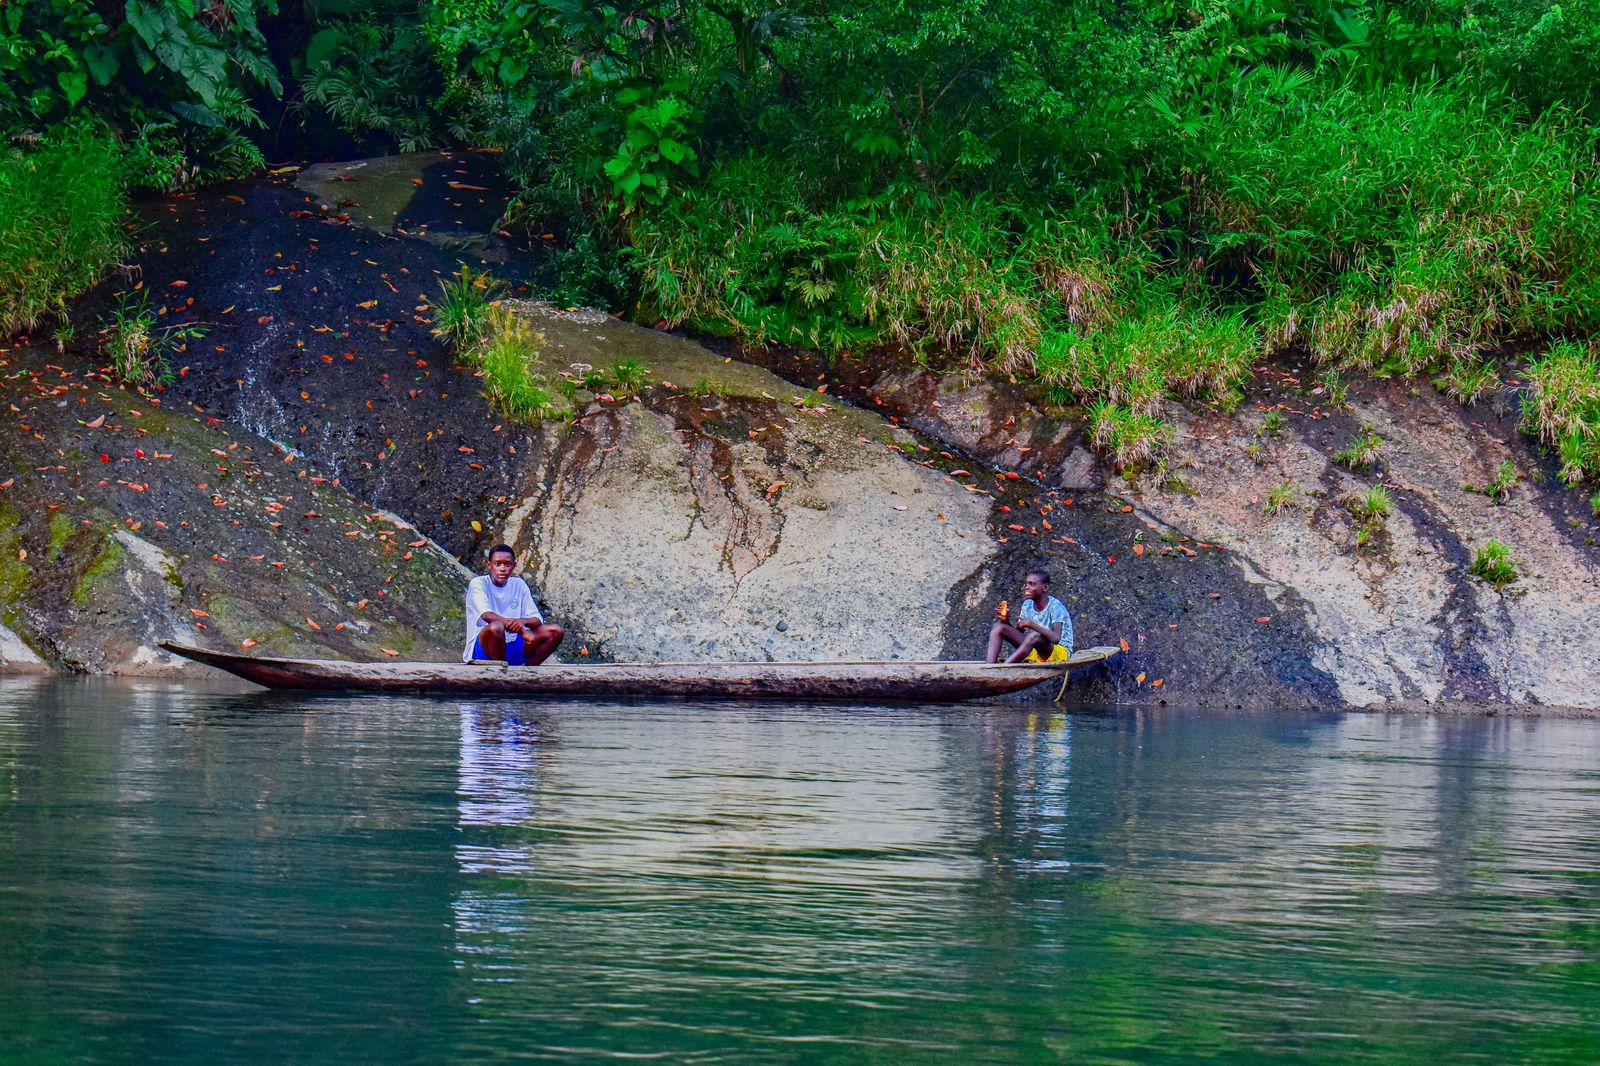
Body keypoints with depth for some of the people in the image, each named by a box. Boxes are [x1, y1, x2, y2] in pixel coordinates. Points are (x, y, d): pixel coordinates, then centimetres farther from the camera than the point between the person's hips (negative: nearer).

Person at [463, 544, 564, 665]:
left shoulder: (519, 585, 8)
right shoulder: (478, 584, -7)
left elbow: (537, 621, 0)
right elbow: (486, 615, -26)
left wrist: (523, 621, -26)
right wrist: (520, 629, -39)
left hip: (512, 647, 5)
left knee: (556, 631, -11)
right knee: (496, 627, -38)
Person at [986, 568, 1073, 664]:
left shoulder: (1055, 606, -17)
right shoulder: (1027, 605, 3)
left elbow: (1056, 638, -31)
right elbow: (1018, 633, 6)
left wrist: (1031, 624, -36)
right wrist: (1006, 621, -13)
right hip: (1035, 652, 7)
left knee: (1035, 635, -39)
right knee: (998, 627, -8)